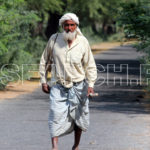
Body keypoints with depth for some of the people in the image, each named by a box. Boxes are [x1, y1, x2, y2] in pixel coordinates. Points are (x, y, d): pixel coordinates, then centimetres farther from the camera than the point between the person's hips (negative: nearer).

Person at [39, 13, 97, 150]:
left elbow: (90, 65, 0)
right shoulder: (54, 39, -4)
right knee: (56, 114, -16)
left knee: (78, 117, 11)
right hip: (58, 86, -1)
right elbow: (44, 60, 8)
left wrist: (91, 84, -11)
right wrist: (44, 81, 6)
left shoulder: (83, 42, -5)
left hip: (78, 86, 1)